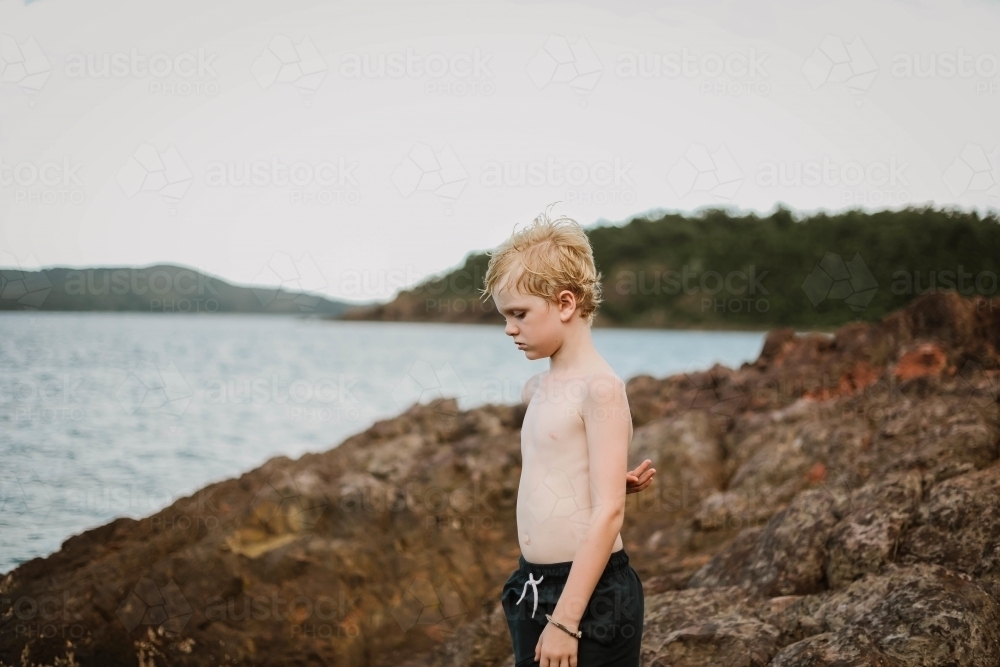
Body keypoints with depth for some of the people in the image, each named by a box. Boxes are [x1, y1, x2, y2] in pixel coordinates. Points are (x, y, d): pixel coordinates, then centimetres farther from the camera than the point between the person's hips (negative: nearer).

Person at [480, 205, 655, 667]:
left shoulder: (600, 388, -13)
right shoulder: (536, 389, 12)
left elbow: (608, 511, -17)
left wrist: (566, 619, -20)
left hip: (591, 594, -8)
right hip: (533, 590, 8)